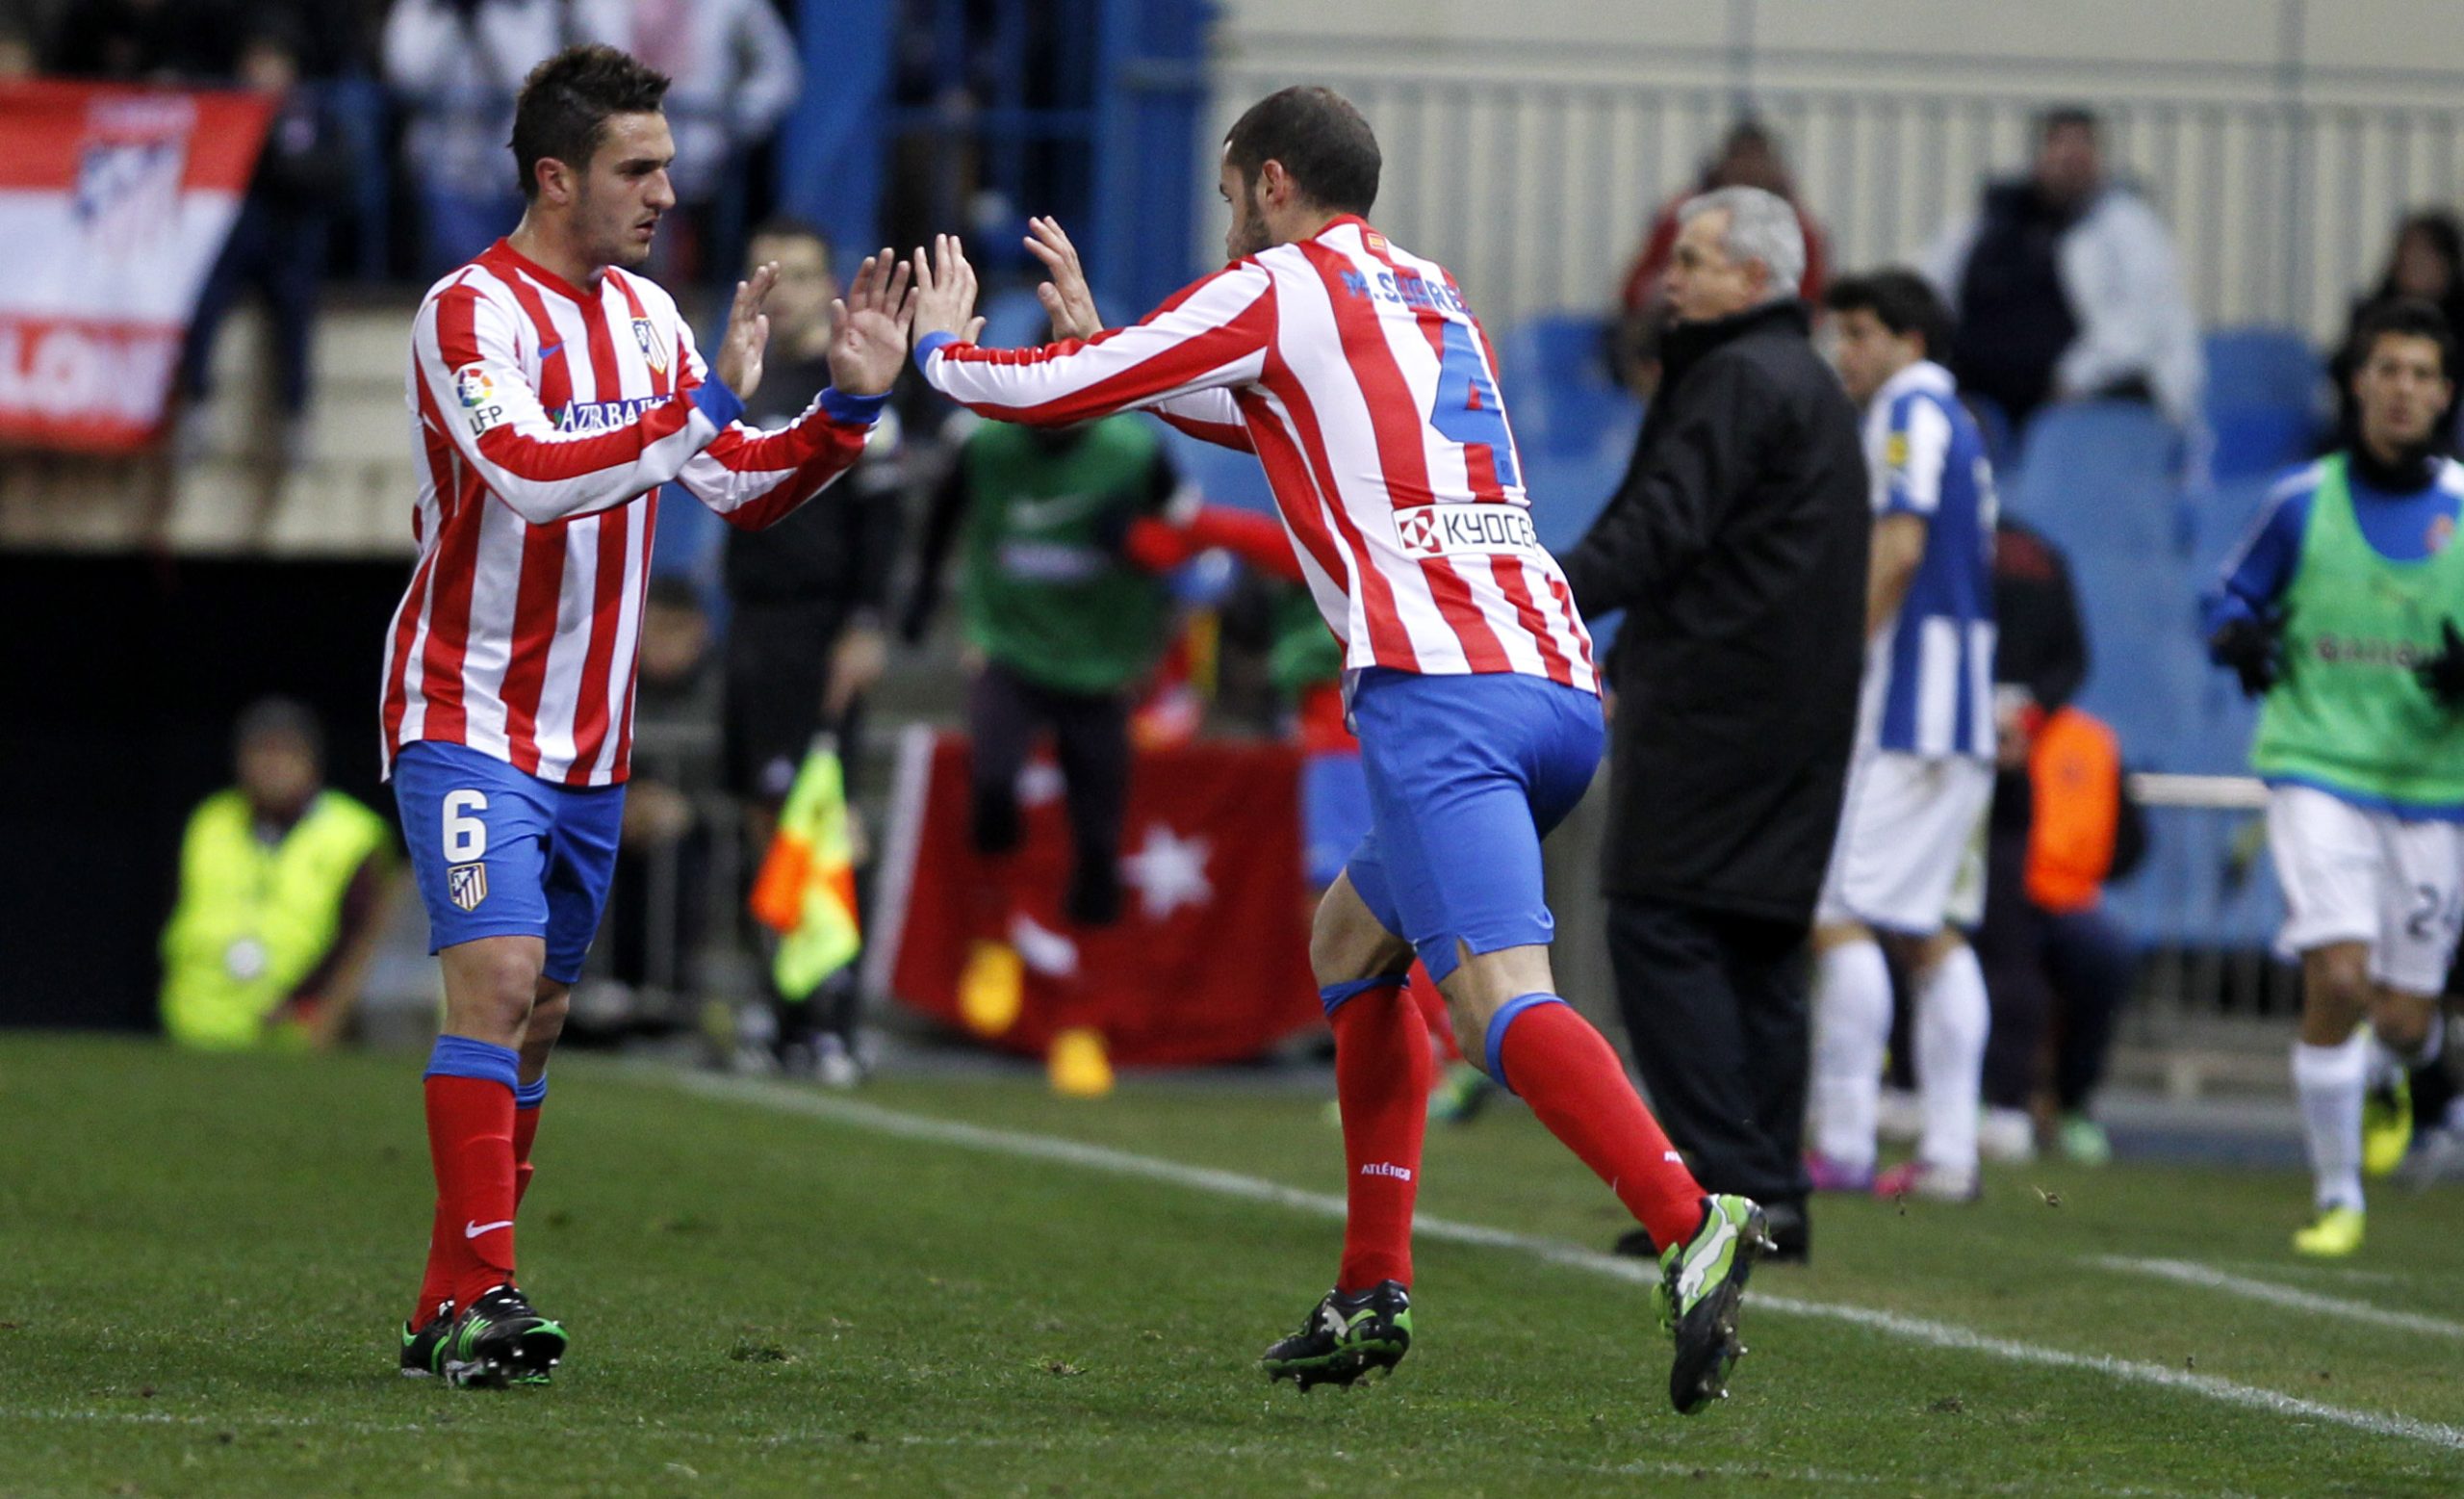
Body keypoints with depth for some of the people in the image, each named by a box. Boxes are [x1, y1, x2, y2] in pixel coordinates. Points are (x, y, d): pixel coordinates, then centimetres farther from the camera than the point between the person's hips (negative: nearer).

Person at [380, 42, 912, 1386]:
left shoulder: (647, 316, 11)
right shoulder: (473, 310, -14)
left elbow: (742, 488, 16)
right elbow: (528, 472, -30)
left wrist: (849, 402, 1)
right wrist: (704, 404, -31)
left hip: (588, 742, 8)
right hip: (470, 719, -8)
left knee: (537, 1018, 8)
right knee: (495, 984, -20)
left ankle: (450, 1311, 14)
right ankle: (478, 1295, -21)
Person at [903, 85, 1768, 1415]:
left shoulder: (1273, 291, 6)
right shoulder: (1430, 295, 28)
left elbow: (1035, 394, 9)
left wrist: (939, 340, 30)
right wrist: (1093, 328, 50)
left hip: (1440, 687, -8)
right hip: (1561, 679, 8)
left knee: (1498, 997, -21)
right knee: (1351, 939, 25)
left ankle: (1692, 1224, -44)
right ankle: (1372, 1295, 21)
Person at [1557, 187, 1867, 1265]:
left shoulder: (1737, 379, -10)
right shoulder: (1814, 387, 21)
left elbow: (1661, 529, -21)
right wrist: (1634, 661, 26)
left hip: (1714, 710, -10)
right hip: (1796, 720, 10)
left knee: (1660, 932, -9)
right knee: (1758, 946, 10)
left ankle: (1735, 1180, -16)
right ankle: (1775, 1194, 8)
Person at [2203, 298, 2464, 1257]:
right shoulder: (2304, 503, 1)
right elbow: (2230, 600, 11)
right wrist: (2241, 640, -12)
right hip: (2317, 770, -1)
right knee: (2338, 978, -18)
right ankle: (2336, 1196, -2)